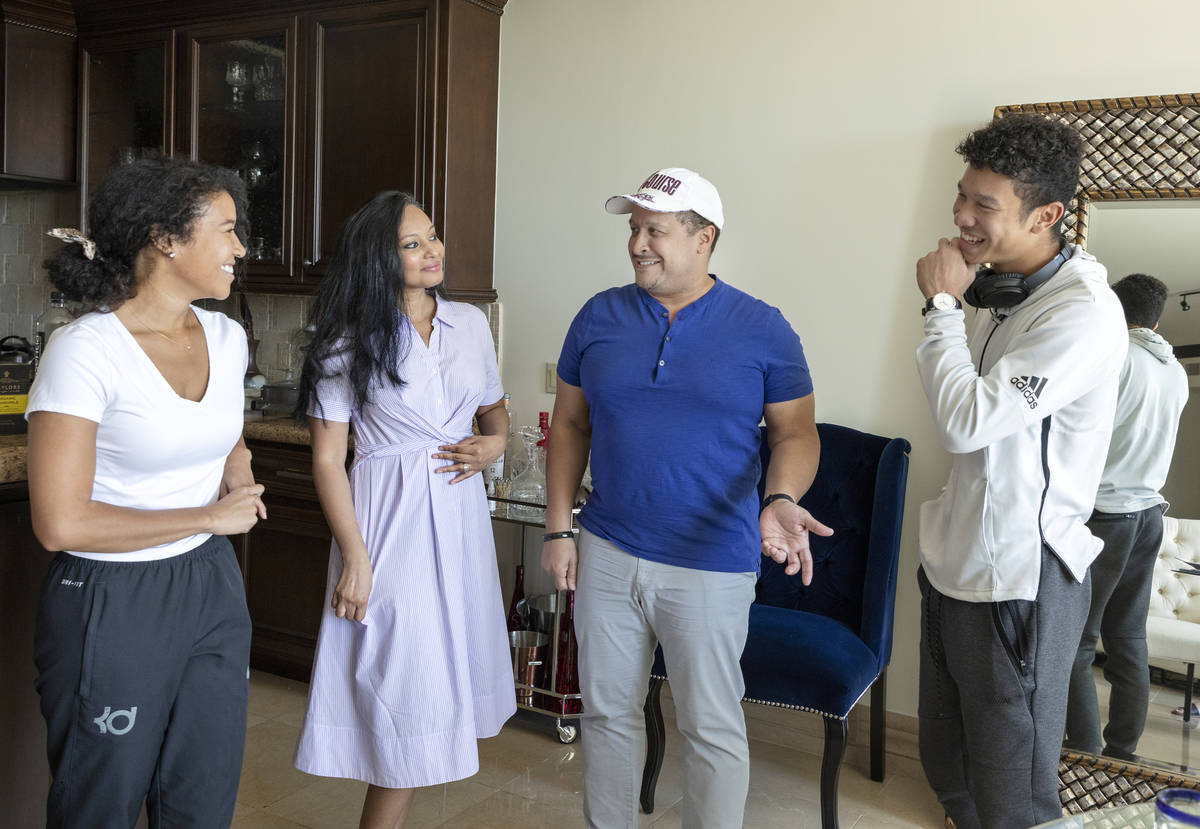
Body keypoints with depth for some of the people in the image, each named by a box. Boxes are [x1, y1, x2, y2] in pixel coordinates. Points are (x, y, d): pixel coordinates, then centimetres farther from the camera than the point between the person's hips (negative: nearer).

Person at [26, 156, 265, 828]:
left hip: (212, 590, 6)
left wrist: (236, 471, 1)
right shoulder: (86, 351, -18)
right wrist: (210, 516, -15)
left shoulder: (226, 338, 1)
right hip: (114, 605, -6)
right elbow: (61, 523, -22)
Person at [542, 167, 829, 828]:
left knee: (712, 727, 8)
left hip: (710, 563, -3)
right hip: (607, 552, 3)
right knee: (607, 711, 16)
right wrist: (558, 529, 3)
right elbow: (570, 425, 8)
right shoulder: (599, 317, 3)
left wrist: (780, 500, -23)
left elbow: (796, 432, -3)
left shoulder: (762, 329, -5)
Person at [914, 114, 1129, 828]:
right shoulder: (1003, 291, 8)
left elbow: (966, 421, -25)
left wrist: (943, 304, -17)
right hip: (959, 558, 9)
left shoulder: (1085, 312, -21)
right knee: (948, 763, 23)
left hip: (1020, 580, -8)